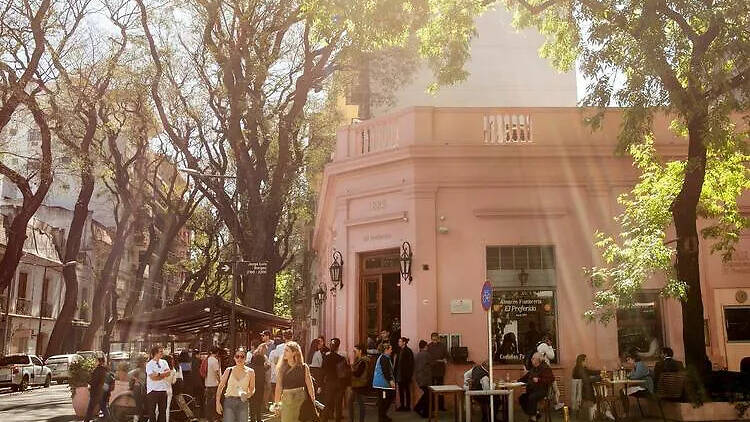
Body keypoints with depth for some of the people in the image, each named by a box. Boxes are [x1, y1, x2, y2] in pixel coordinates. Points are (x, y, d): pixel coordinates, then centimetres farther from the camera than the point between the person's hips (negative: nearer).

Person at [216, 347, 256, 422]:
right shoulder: (229, 370, 2)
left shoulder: (250, 372, 2)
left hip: (242, 403, 1)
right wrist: (218, 402, -1)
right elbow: (220, 387, 6)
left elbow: (252, 389, 10)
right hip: (229, 402, -1)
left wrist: (249, 394, -12)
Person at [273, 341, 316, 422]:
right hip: (286, 400, 1)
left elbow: (309, 386, -1)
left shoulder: (304, 367, -2)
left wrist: (313, 402, -3)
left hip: (300, 398, -1)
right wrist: (276, 403, -1)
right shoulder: (282, 367, 2)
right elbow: (279, 387, 2)